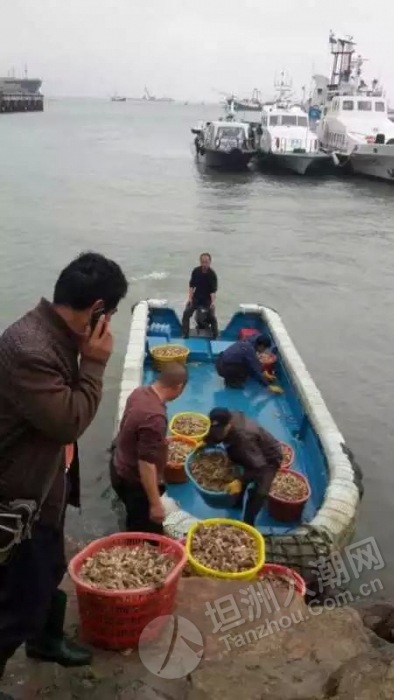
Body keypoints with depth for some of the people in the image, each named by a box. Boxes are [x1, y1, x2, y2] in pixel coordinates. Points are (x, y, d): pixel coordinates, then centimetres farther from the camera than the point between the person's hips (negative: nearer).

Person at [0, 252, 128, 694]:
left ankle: (47, 639, 53)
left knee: (49, 570, 29)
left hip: (45, 480, 10)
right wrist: (95, 362, -23)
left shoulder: (57, 335, -1)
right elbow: (69, 421, -28)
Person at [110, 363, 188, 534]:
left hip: (121, 468, 9)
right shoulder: (154, 417, -35)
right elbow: (146, 464, -31)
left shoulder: (140, 392, -7)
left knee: (136, 525, 29)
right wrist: (155, 504, -22)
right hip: (134, 481, -9)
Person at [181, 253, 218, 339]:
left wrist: (213, 302, -31)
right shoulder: (196, 271, -7)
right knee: (186, 313, -14)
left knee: (212, 317, -12)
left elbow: (213, 290, -19)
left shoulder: (212, 274, -15)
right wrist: (190, 297, -8)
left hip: (207, 299, -2)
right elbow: (191, 285, 0)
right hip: (196, 297, 2)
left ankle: (215, 336, 2)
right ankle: (185, 334, -8)